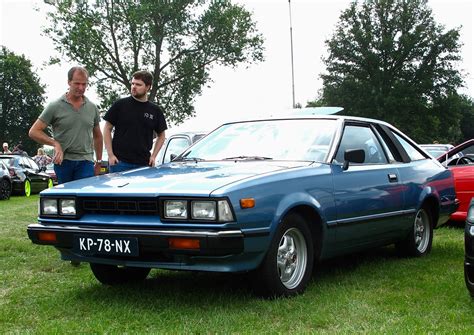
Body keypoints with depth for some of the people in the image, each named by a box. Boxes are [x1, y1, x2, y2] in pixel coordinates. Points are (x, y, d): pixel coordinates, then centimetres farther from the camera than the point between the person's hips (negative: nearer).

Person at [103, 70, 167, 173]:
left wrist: (153, 156, 5)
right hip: (120, 162, -2)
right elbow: (107, 129, 3)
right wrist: (110, 155, -5)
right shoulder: (120, 105, 1)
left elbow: (161, 136, 18)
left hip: (143, 164, 2)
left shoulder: (155, 111, 9)